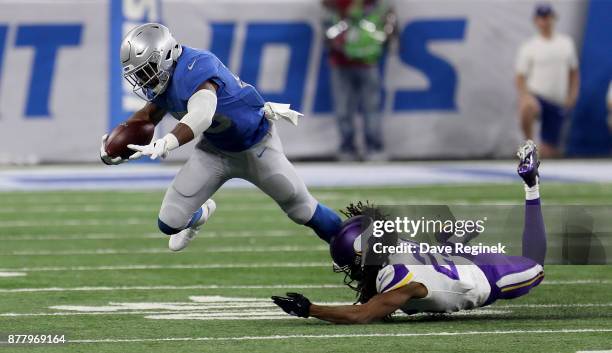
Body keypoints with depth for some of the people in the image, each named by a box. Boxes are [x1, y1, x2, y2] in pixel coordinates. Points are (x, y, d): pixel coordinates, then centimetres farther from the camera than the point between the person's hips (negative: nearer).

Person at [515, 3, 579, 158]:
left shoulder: (566, 43, 12)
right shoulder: (529, 47, 1)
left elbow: (573, 73, 20)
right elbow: (520, 78, -3)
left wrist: (572, 95, 5)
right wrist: (525, 95, -23)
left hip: (557, 104, 4)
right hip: (536, 97, -4)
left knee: (549, 150, 1)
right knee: (528, 107, -40)